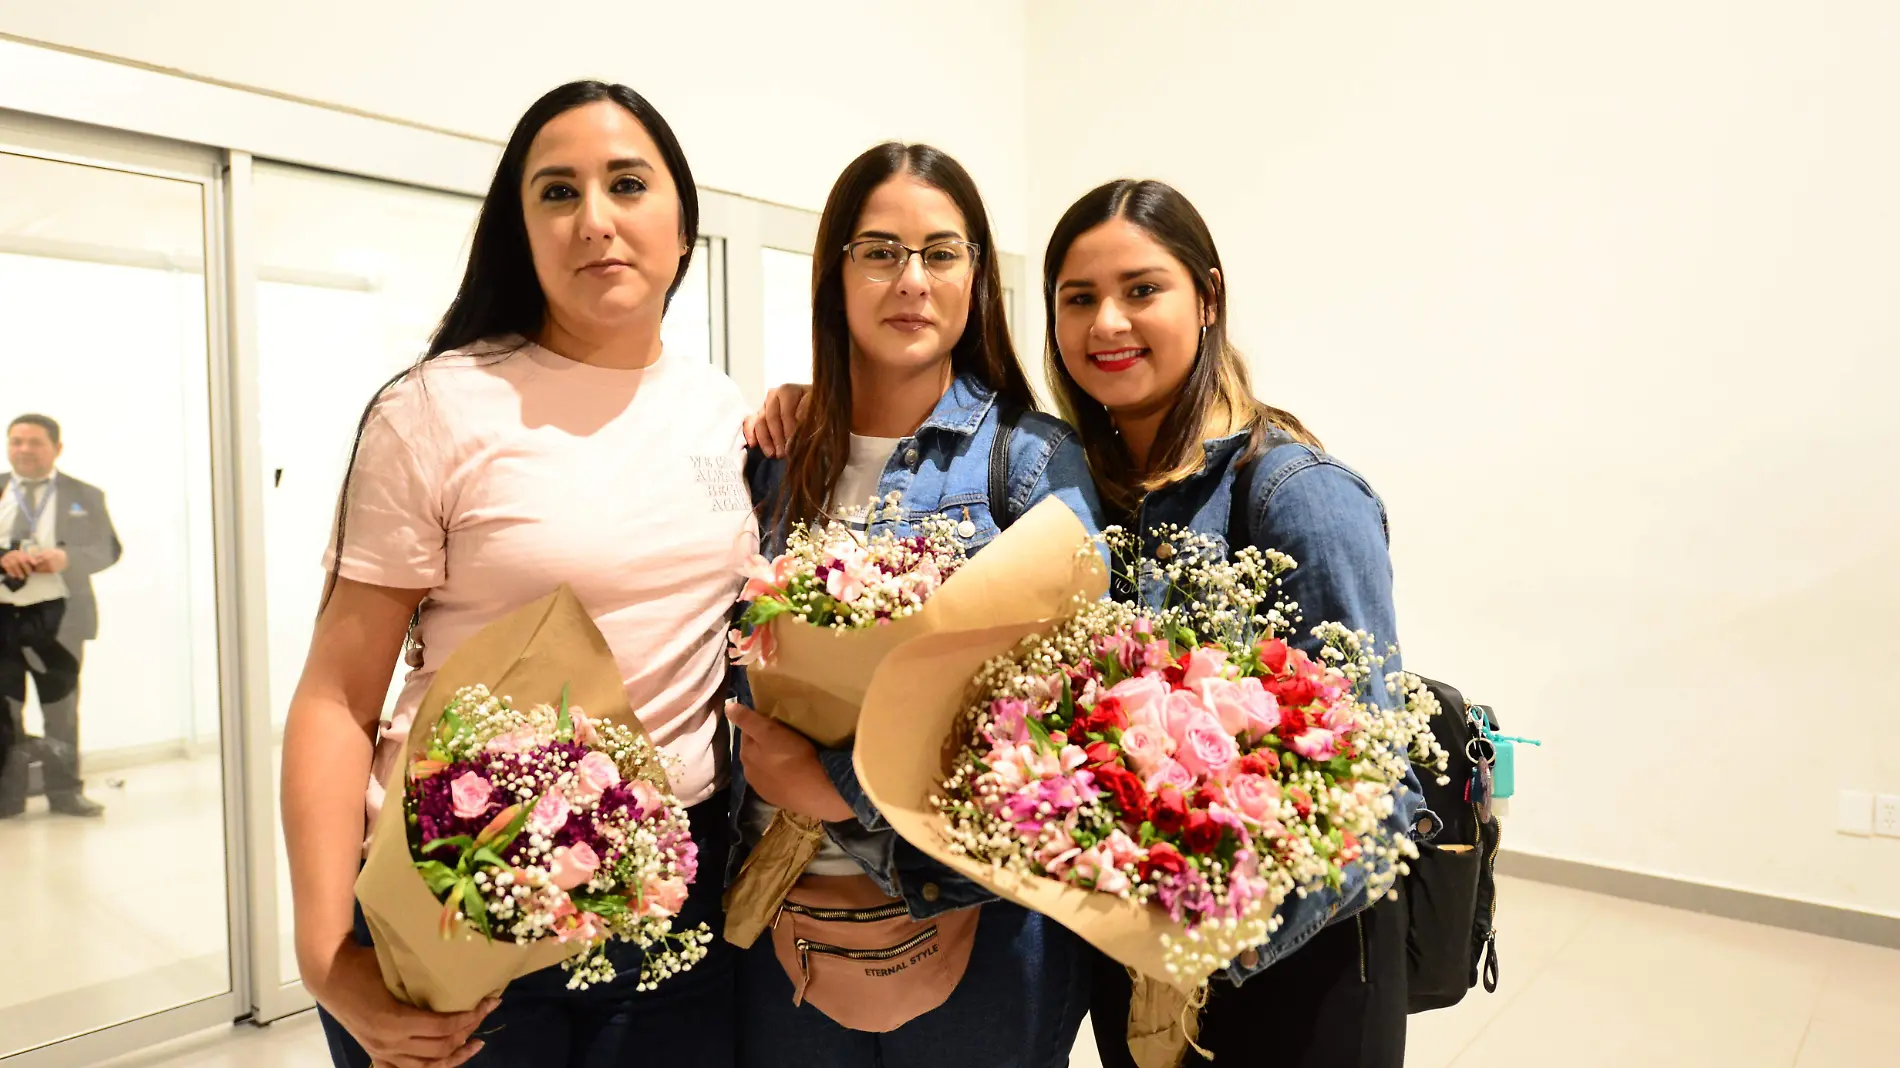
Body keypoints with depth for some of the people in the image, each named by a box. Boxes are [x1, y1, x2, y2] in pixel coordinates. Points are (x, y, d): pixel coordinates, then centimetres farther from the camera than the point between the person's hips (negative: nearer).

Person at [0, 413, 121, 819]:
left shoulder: (85, 496, 5)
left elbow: (108, 549, 0)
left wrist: (66, 558, -18)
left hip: (56, 616, -1)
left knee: (60, 710, 8)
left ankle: (65, 792, 19)